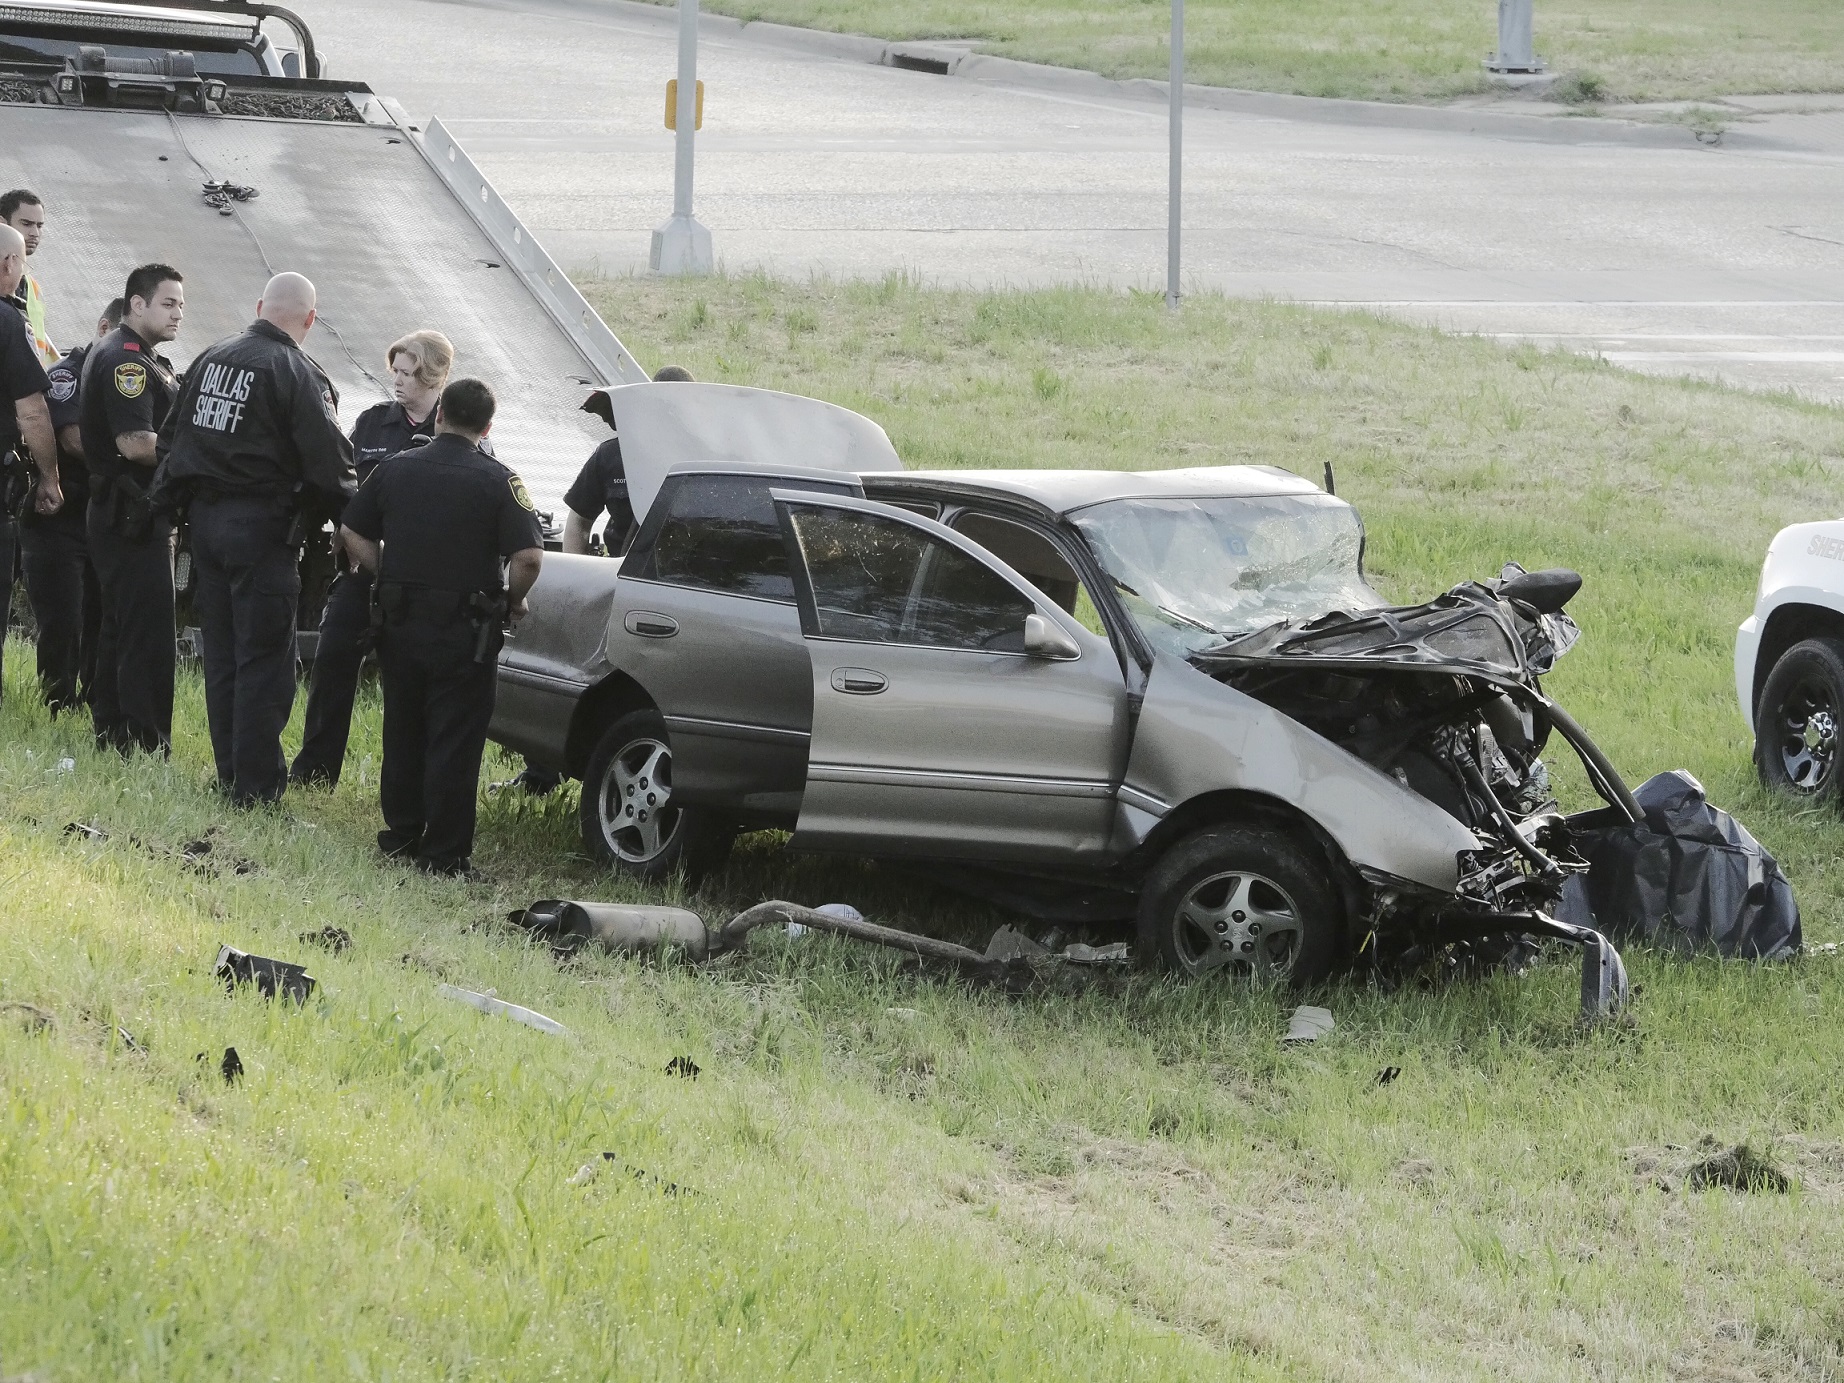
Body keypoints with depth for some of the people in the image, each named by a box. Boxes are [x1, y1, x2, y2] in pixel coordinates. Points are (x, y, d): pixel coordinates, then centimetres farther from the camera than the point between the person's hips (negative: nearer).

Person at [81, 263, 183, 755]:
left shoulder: (141, 359, 18)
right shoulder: (125, 360, -17)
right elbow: (134, 442, -25)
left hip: (123, 515, 11)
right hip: (134, 515, -11)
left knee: (120, 630, 16)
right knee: (148, 638, -9)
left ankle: (110, 732, 23)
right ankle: (146, 746, -8)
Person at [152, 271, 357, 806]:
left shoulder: (212, 359, 7)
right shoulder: (298, 375, -14)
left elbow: (173, 437, 15)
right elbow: (329, 461, -16)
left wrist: (173, 500, 25)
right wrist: (351, 517, 1)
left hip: (205, 518, 7)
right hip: (262, 524, -7)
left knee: (221, 655, 13)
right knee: (264, 660, -2)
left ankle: (231, 773, 20)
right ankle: (256, 785, -2)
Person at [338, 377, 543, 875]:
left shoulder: (396, 469, 3)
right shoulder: (496, 481, -10)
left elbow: (353, 533, 6)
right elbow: (528, 555, -18)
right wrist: (513, 601, 0)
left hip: (399, 623, 4)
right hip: (465, 629, -4)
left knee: (402, 733, 18)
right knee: (453, 741, 1)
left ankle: (401, 834, 26)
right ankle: (444, 853, 1)